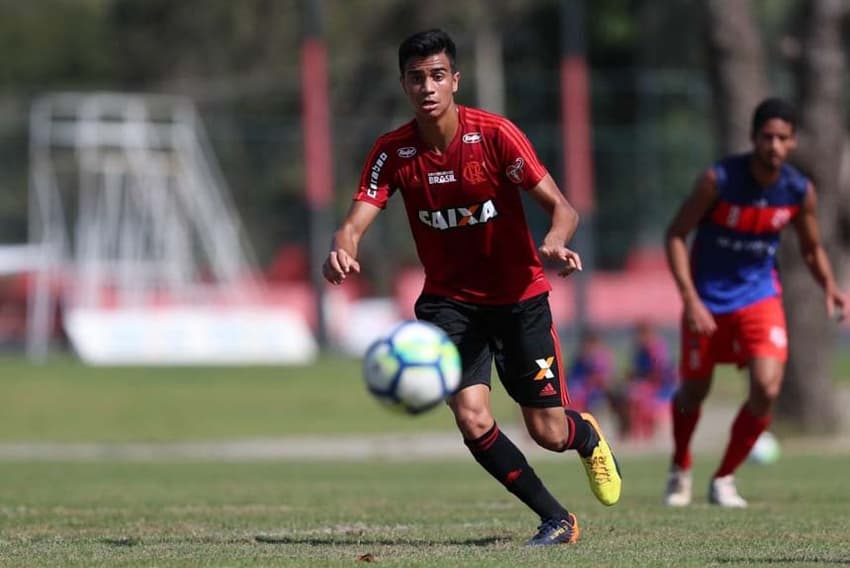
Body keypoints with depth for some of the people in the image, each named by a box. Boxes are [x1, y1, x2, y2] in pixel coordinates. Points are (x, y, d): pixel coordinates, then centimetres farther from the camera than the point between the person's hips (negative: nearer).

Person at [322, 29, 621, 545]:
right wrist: (342, 251, -40)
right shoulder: (392, 153, -9)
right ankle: (556, 520, 2)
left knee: (550, 434, 1)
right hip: (449, 299, 2)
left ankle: (588, 435, 41)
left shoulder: (495, 134, -16)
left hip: (518, 294, -2)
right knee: (472, 419, -18)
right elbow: (356, 222, -16)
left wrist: (555, 244, -41)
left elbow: (561, 206, -18)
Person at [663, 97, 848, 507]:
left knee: (767, 388, -16)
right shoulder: (719, 179, -20)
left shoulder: (799, 191, -9)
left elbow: (812, 248, 8)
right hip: (708, 300, -2)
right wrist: (691, 299, -22)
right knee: (693, 392, 11)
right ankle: (680, 469, 41)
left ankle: (724, 479, 4)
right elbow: (675, 234, -13)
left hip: (759, 297, 2)